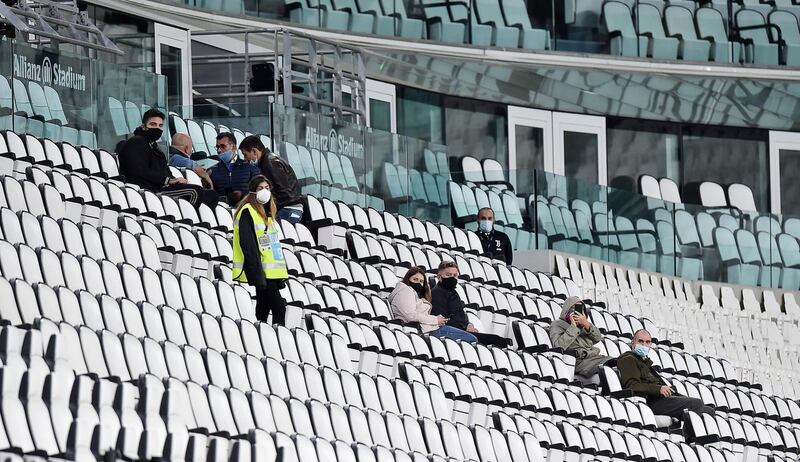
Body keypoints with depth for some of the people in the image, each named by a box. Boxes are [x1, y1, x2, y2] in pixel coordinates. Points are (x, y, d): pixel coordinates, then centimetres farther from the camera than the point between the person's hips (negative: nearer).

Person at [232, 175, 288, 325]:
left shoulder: (266, 213, 20)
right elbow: (247, 244, -17)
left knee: (264, 308, 9)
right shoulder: (247, 212, -8)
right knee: (279, 306, -16)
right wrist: (257, 273, -23)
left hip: (272, 271, 9)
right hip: (261, 272, -9)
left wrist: (281, 274, 18)